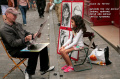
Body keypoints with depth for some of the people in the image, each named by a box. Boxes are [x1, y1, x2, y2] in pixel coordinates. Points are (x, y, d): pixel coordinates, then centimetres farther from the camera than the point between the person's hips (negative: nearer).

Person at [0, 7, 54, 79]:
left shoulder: (17, 24, 14)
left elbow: (26, 33, 20)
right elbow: (13, 43, -23)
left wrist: (34, 35, -2)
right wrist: (25, 40, -39)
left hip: (26, 46, 9)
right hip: (16, 51, -9)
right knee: (34, 52, -31)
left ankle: (44, 68, 17)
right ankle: (29, 72, -10)